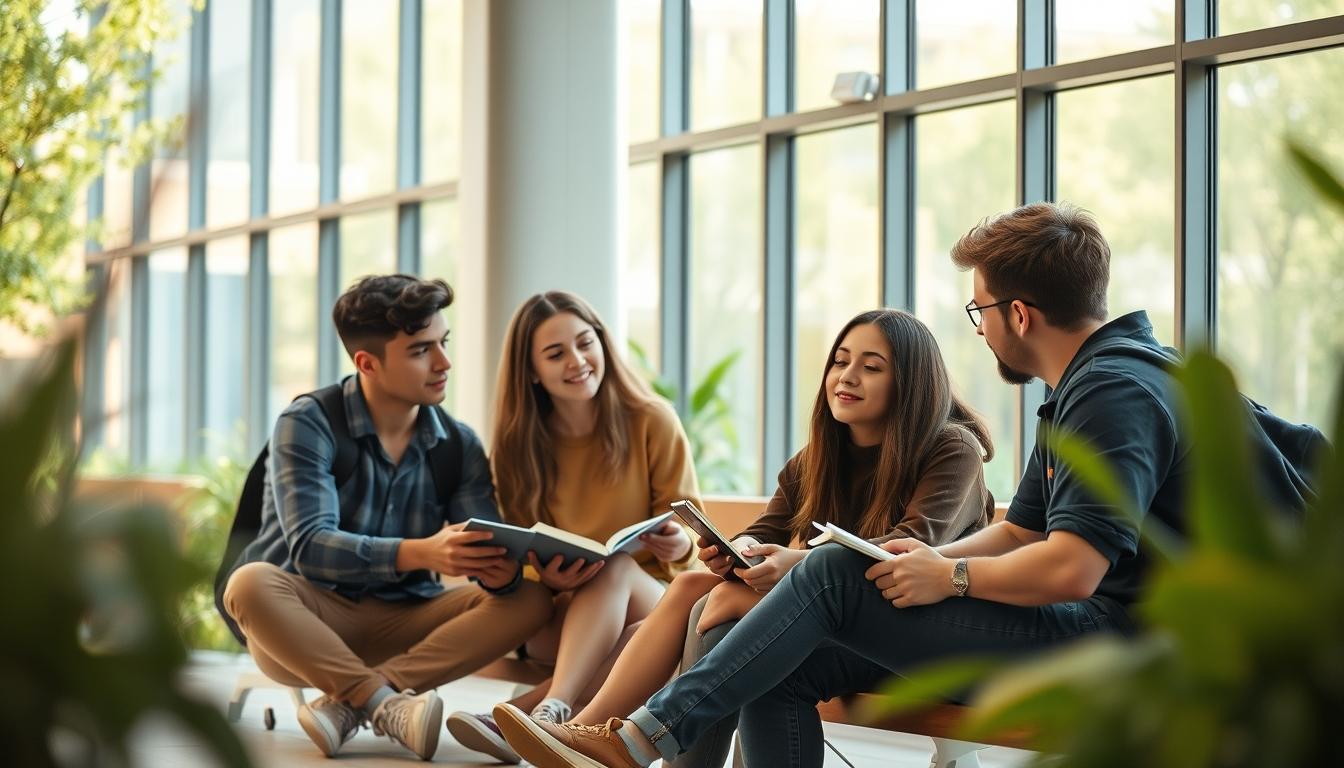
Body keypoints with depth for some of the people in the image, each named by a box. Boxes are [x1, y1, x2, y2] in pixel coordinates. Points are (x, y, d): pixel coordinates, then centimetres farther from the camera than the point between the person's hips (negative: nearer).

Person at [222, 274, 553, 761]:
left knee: (528, 600, -19)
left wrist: (499, 570, -34)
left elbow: (487, 551, -8)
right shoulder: (308, 426, -11)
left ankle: (347, 702, -29)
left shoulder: (459, 445, 2)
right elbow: (309, 546, -24)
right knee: (251, 583, -34)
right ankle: (390, 706, -33)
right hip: (307, 619, -4)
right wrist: (419, 554, -40)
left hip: (403, 623, 4)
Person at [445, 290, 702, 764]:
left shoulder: (652, 422, -5)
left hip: (653, 603, -2)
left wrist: (678, 545, -29)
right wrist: (548, 577, -24)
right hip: (565, 610, 2)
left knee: (616, 564, -37)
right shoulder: (518, 442, 1)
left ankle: (549, 707, -53)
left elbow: (687, 527, -3)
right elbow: (523, 553, 1)